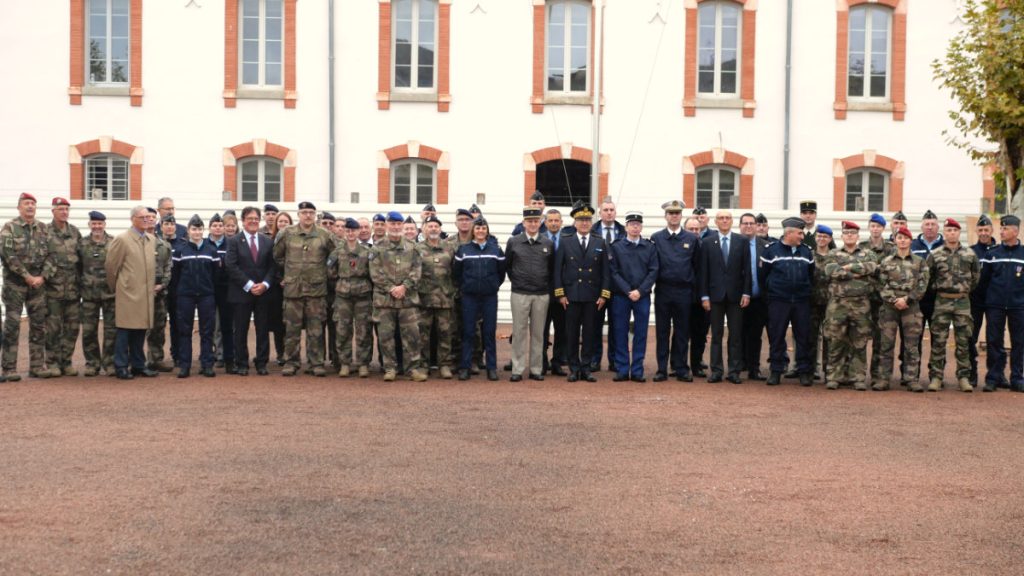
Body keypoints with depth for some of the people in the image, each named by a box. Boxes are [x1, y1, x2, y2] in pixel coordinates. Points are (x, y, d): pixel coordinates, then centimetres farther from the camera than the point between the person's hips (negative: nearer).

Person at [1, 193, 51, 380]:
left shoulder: (44, 229, 10)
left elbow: (50, 255, 7)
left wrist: (42, 277, -6)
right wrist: (27, 276, -14)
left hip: (38, 283, 4)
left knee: (39, 324, 6)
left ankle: (37, 365, 13)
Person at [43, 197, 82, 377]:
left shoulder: (75, 232, 12)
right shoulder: (45, 232, 0)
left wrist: (81, 278, 9)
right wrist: (47, 274, -15)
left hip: (74, 288, 4)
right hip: (53, 288, -4)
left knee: (72, 327, 6)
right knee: (53, 328, 0)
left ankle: (66, 361, 15)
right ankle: (53, 362, 9)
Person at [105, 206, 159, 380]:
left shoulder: (152, 240, 11)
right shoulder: (121, 239, -6)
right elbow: (111, 267, -2)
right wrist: (114, 288, 5)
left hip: (146, 294, 5)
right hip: (128, 294, -5)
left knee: (140, 330, 10)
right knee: (125, 330, 0)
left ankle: (138, 365, 19)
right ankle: (121, 367, 7)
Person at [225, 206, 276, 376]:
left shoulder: (268, 241, 10)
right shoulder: (234, 241, 1)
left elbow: (273, 266, 7)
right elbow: (231, 266, -8)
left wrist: (265, 284, -9)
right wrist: (249, 285, -14)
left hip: (263, 292, 2)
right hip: (241, 292, -2)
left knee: (263, 330, 4)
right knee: (240, 331, 2)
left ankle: (262, 363, 12)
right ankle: (241, 364, 11)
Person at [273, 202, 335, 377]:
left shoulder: (325, 235, 1)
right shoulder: (286, 234, 2)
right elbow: (277, 256, 14)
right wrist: (287, 273, 14)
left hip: (316, 288, -1)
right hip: (293, 288, 1)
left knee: (315, 329, 2)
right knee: (292, 328, 5)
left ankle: (317, 363, 9)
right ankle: (291, 362, 13)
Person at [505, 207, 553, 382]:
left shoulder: (548, 244, 3)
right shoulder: (513, 242, 0)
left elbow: (552, 267, 14)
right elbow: (507, 265, 10)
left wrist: (546, 284, 11)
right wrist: (516, 280, 9)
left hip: (542, 295, 1)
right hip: (520, 294, -1)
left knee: (538, 333, 6)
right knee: (519, 332, 1)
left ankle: (536, 369, 12)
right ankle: (517, 369, 5)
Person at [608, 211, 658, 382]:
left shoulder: (650, 247, 6)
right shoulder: (616, 247, 4)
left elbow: (653, 271, 1)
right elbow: (613, 272, -2)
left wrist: (640, 291, -10)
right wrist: (628, 291, -11)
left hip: (642, 296, 1)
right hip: (620, 296, -1)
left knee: (641, 334, 3)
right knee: (620, 334, 2)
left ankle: (637, 371, 8)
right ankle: (622, 370, 8)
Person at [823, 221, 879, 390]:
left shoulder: (868, 254, 14)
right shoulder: (833, 254, 11)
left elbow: (874, 268, -8)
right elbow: (832, 271, -10)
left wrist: (850, 267, -10)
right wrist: (860, 273, -8)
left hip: (861, 304, 1)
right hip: (837, 304, -1)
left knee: (859, 343, 2)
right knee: (836, 342, -1)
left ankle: (859, 377, 8)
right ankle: (834, 376, 6)